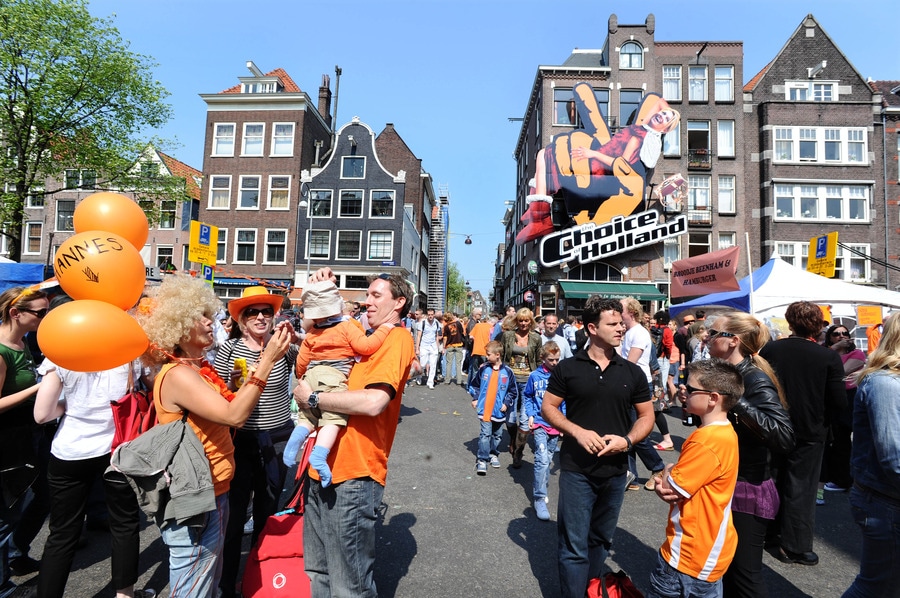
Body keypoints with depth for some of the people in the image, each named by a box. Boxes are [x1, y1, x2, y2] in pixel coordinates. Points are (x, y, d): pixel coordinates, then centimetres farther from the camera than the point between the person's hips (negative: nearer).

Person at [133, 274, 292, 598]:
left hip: (211, 495, 9)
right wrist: (266, 360, -33)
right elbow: (234, 415, -32)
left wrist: (271, 353, 1)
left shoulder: (200, 368, 6)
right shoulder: (178, 375, -24)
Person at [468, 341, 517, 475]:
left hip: (499, 410, 1)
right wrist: (475, 398, 2)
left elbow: (513, 391, 3)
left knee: (497, 434, 16)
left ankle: (494, 454, 36)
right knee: (485, 434, -5)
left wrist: (506, 403, -5)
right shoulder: (483, 369, -3)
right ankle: (482, 460, 1)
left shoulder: (507, 371, -6)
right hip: (484, 409, -1)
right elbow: (474, 384, 10)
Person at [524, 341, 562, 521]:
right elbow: (528, 396, 8)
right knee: (542, 459, -14)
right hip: (539, 423, -2)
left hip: (556, 425, 3)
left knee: (547, 459, 15)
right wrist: (530, 415, -3)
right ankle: (539, 498, -7)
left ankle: (538, 488, 34)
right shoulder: (535, 376, -4)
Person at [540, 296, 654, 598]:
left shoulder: (633, 372, 0)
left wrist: (626, 440, -13)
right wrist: (578, 432, -17)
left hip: (615, 470, 3)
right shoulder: (568, 368, -7)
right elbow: (548, 408, -3)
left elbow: (646, 416, 5)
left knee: (601, 540, 21)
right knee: (574, 545, 3)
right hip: (576, 469, -3)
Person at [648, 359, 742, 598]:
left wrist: (668, 470, -2)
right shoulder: (723, 432, 4)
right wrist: (665, 484, -11)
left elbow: (669, 487, -22)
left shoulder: (707, 441, -28)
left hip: (692, 554, -9)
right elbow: (687, 478, 8)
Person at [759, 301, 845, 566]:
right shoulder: (829, 357, -15)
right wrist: (821, 418, 5)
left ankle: (771, 532, 34)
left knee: (774, 481, 19)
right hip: (809, 432, -2)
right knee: (800, 487, 8)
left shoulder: (770, 349, -9)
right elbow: (838, 400, -14)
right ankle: (794, 547, 16)